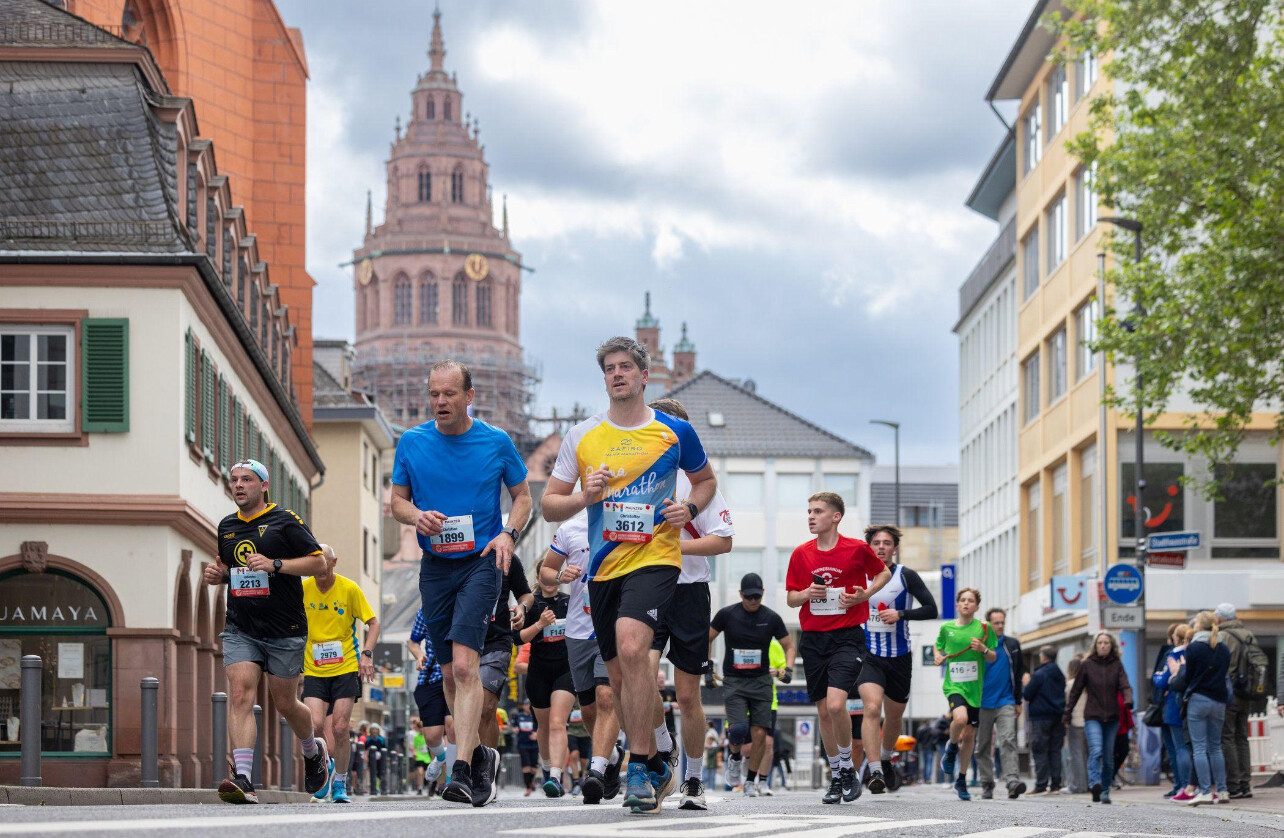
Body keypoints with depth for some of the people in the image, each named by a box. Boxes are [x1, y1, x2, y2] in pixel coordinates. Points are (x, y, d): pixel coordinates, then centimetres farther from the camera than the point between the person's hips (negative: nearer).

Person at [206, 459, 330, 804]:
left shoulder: (285, 521, -4)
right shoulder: (227, 526, 13)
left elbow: (319, 562, -8)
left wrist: (276, 564, -20)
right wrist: (217, 573, 5)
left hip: (285, 630, -4)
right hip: (240, 629, 4)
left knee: (285, 704, 7)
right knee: (240, 694, -16)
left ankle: (314, 751, 39)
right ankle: (243, 780, -25)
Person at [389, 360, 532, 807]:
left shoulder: (496, 442, 0)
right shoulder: (412, 443, 4)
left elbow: (522, 495, 10)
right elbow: (397, 500, 12)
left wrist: (509, 534, -9)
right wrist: (417, 516, -11)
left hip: (481, 560, -4)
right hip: (436, 565, 4)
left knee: (464, 664, -19)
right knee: (450, 672, 9)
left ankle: (462, 770, -23)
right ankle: (479, 753, 29)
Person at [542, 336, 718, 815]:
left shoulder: (675, 432, 3)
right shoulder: (581, 437, 7)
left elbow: (706, 480, 20)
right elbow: (549, 505, 9)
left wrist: (689, 508, -1)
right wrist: (585, 497, -11)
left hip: (655, 557, -4)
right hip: (604, 567, 4)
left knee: (631, 645, -27)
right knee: (620, 676, 9)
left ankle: (639, 768, -22)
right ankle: (657, 770, 27)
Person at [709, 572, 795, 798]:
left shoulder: (771, 618, -1)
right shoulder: (727, 614, -3)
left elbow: (789, 646, 9)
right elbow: (707, 639, 9)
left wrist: (788, 668, -9)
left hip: (761, 680, 1)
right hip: (733, 681, -1)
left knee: (759, 733, -5)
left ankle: (751, 781, 10)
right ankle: (736, 758, 18)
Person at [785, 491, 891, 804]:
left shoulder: (857, 549, -4)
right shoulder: (801, 554, 5)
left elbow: (883, 573, 13)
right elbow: (790, 598, 12)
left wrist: (865, 594, -5)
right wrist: (807, 594, -10)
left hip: (847, 637, -4)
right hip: (813, 638, 4)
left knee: (835, 704, -20)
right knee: (823, 711, 6)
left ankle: (847, 767, 0)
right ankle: (836, 777, 19)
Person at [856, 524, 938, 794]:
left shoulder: (906, 576, -4)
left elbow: (931, 609, -8)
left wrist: (901, 614, -20)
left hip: (899, 657, 1)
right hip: (868, 657, -1)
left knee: (894, 717, 16)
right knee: (872, 708, -24)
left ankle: (886, 759, 45)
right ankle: (875, 772, -26)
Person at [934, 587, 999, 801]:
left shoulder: (983, 628, 2)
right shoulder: (946, 628, 5)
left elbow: (993, 658, 6)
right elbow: (939, 647, 23)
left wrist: (983, 649, -15)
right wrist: (937, 657, 1)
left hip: (974, 687, 1)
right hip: (953, 685, -1)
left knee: (969, 734, 6)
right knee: (960, 718, -31)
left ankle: (962, 781, 21)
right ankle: (951, 748, 2)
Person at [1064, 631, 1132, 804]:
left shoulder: (1116, 665, 7)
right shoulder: (1088, 665, 3)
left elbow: (1124, 686, -4)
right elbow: (1076, 690, 8)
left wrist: (1128, 700, -26)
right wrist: (1067, 712, 6)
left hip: (1112, 717, 2)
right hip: (1092, 716, -2)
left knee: (1108, 756, 5)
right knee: (1096, 750, -22)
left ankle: (1104, 791, 15)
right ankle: (1095, 784, -35)